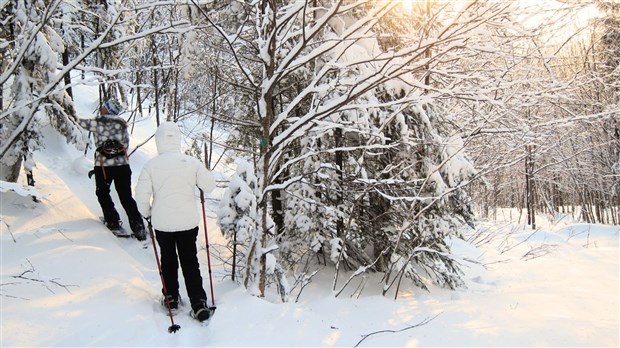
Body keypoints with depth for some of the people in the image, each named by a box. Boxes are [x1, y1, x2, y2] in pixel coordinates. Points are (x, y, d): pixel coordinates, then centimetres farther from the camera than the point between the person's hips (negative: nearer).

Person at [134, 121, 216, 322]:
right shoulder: (192, 162, -10)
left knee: (168, 260, 20)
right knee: (190, 262, 11)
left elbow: (141, 195, -8)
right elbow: (209, 186, -5)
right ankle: (199, 304, 6)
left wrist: (146, 214, 10)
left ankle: (171, 298, 33)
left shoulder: (151, 165, -10)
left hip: (162, 223, 0)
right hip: (189, 222, 0)